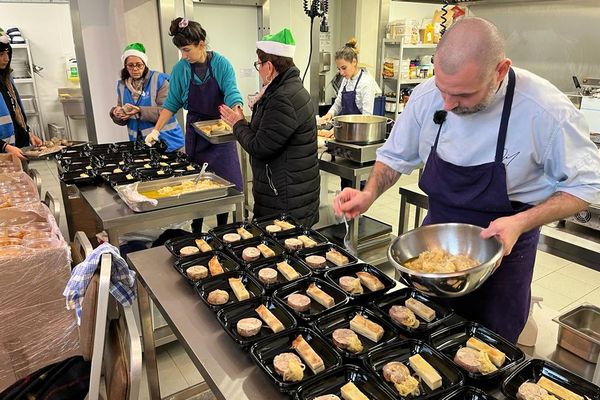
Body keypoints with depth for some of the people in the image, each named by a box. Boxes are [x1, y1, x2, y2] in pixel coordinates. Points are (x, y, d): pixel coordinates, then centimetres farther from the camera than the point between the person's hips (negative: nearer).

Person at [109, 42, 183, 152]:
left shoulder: (159, 80, -7)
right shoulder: (122, 84, 9)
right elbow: (123, 120, 13)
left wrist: (140, 111, -25)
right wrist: (116, 113, -10)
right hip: (138, 142, 4)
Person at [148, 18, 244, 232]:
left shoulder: (221, 64, -10)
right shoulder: (180, 69, -3)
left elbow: (232, 94, -17)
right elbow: (172, 103, 3)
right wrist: (156, 130, -2)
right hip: (195, 134, 2)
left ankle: (222, 230, 16)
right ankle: (196, 231, 15)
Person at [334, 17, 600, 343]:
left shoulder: (545, 111, -24)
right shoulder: (427, 96, -14)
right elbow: (396, 156, 1)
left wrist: (522, 222, -25)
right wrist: (370, 194, -17)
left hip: (502, 247, -3)